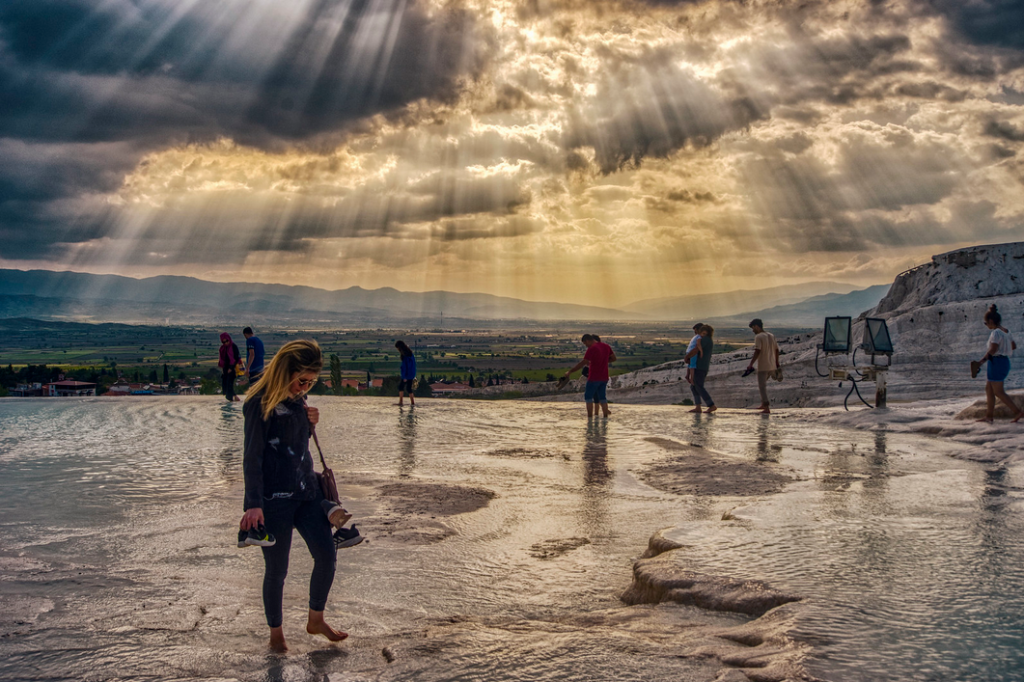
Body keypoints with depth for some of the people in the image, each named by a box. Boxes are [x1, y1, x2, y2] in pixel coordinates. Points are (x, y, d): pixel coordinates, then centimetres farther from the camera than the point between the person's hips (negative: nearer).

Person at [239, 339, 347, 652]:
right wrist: (253, 504, -24)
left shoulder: (296, 399, 9)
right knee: (277, 568, 3)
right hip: (274, 497, -7)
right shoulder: (261, 403, -14)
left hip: (306, 491, 8)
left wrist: (310, 422, 1)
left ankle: (316, 620, 25)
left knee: (327, 554, 6)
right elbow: (252, 455, -17)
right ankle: (276, 633, 22)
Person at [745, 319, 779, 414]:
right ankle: (764, 404, 24)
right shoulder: (771, 336, 12)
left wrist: (751, 364, -19)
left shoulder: (758, 337, -11)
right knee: (763, 384, 24)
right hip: (772, 366, 8)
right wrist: (777, 363, 22)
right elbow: (776, 350, 14)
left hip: (763, 366, -8)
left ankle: (767, 408, -9)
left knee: (762, 387, -3)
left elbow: (757, 351, -20)